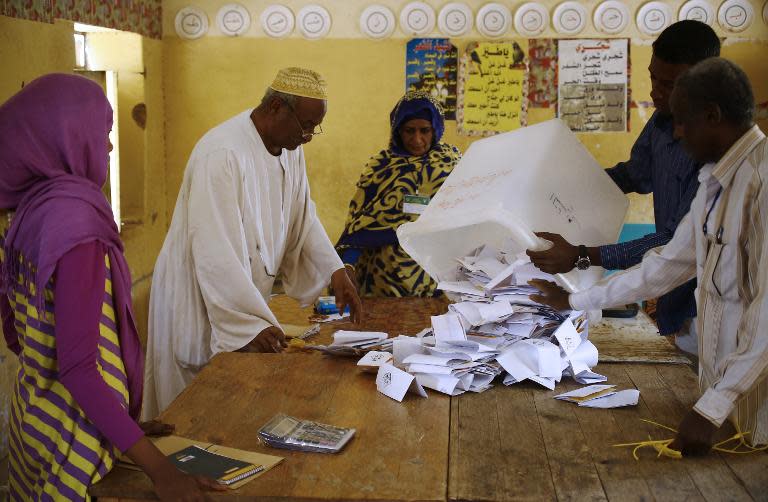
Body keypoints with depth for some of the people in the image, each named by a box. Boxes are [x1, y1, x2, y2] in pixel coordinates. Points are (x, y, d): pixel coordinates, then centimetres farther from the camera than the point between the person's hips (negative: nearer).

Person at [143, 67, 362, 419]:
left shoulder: (290, 149, 1)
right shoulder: (222, 152, -26)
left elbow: (303, 218, 10)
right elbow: (215, 251, -29)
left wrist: (335, 271, -4)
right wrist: (252, 322, -29)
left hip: (246, 297, 8)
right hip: (199, 299, -8)